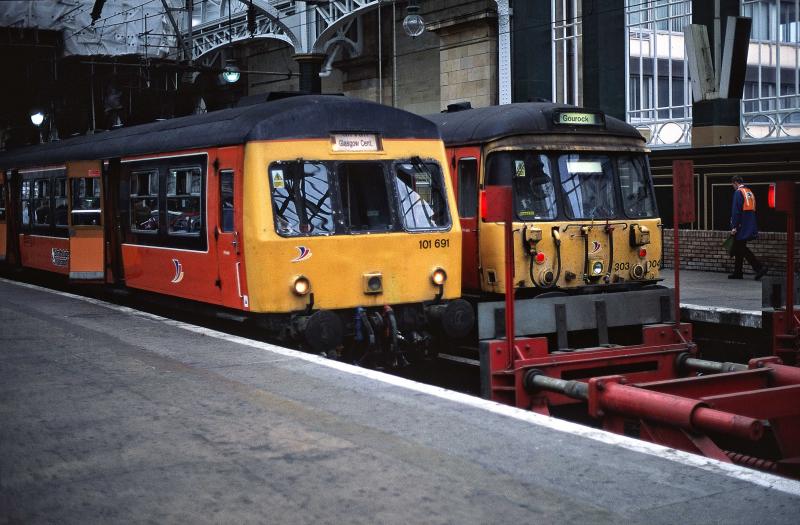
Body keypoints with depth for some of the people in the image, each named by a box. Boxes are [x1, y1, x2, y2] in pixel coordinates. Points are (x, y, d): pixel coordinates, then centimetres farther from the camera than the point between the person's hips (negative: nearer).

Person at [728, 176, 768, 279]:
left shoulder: (738, 192, -10)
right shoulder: (750, 192, 16)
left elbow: (736, 211, -16)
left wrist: (734, 227, -16)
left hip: (742, 228, -9)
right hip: (750, 227, 9)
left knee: (741, 248, -6)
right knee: (739, 249, 13)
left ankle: (759, 267, -15)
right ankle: (737, 273, 16)